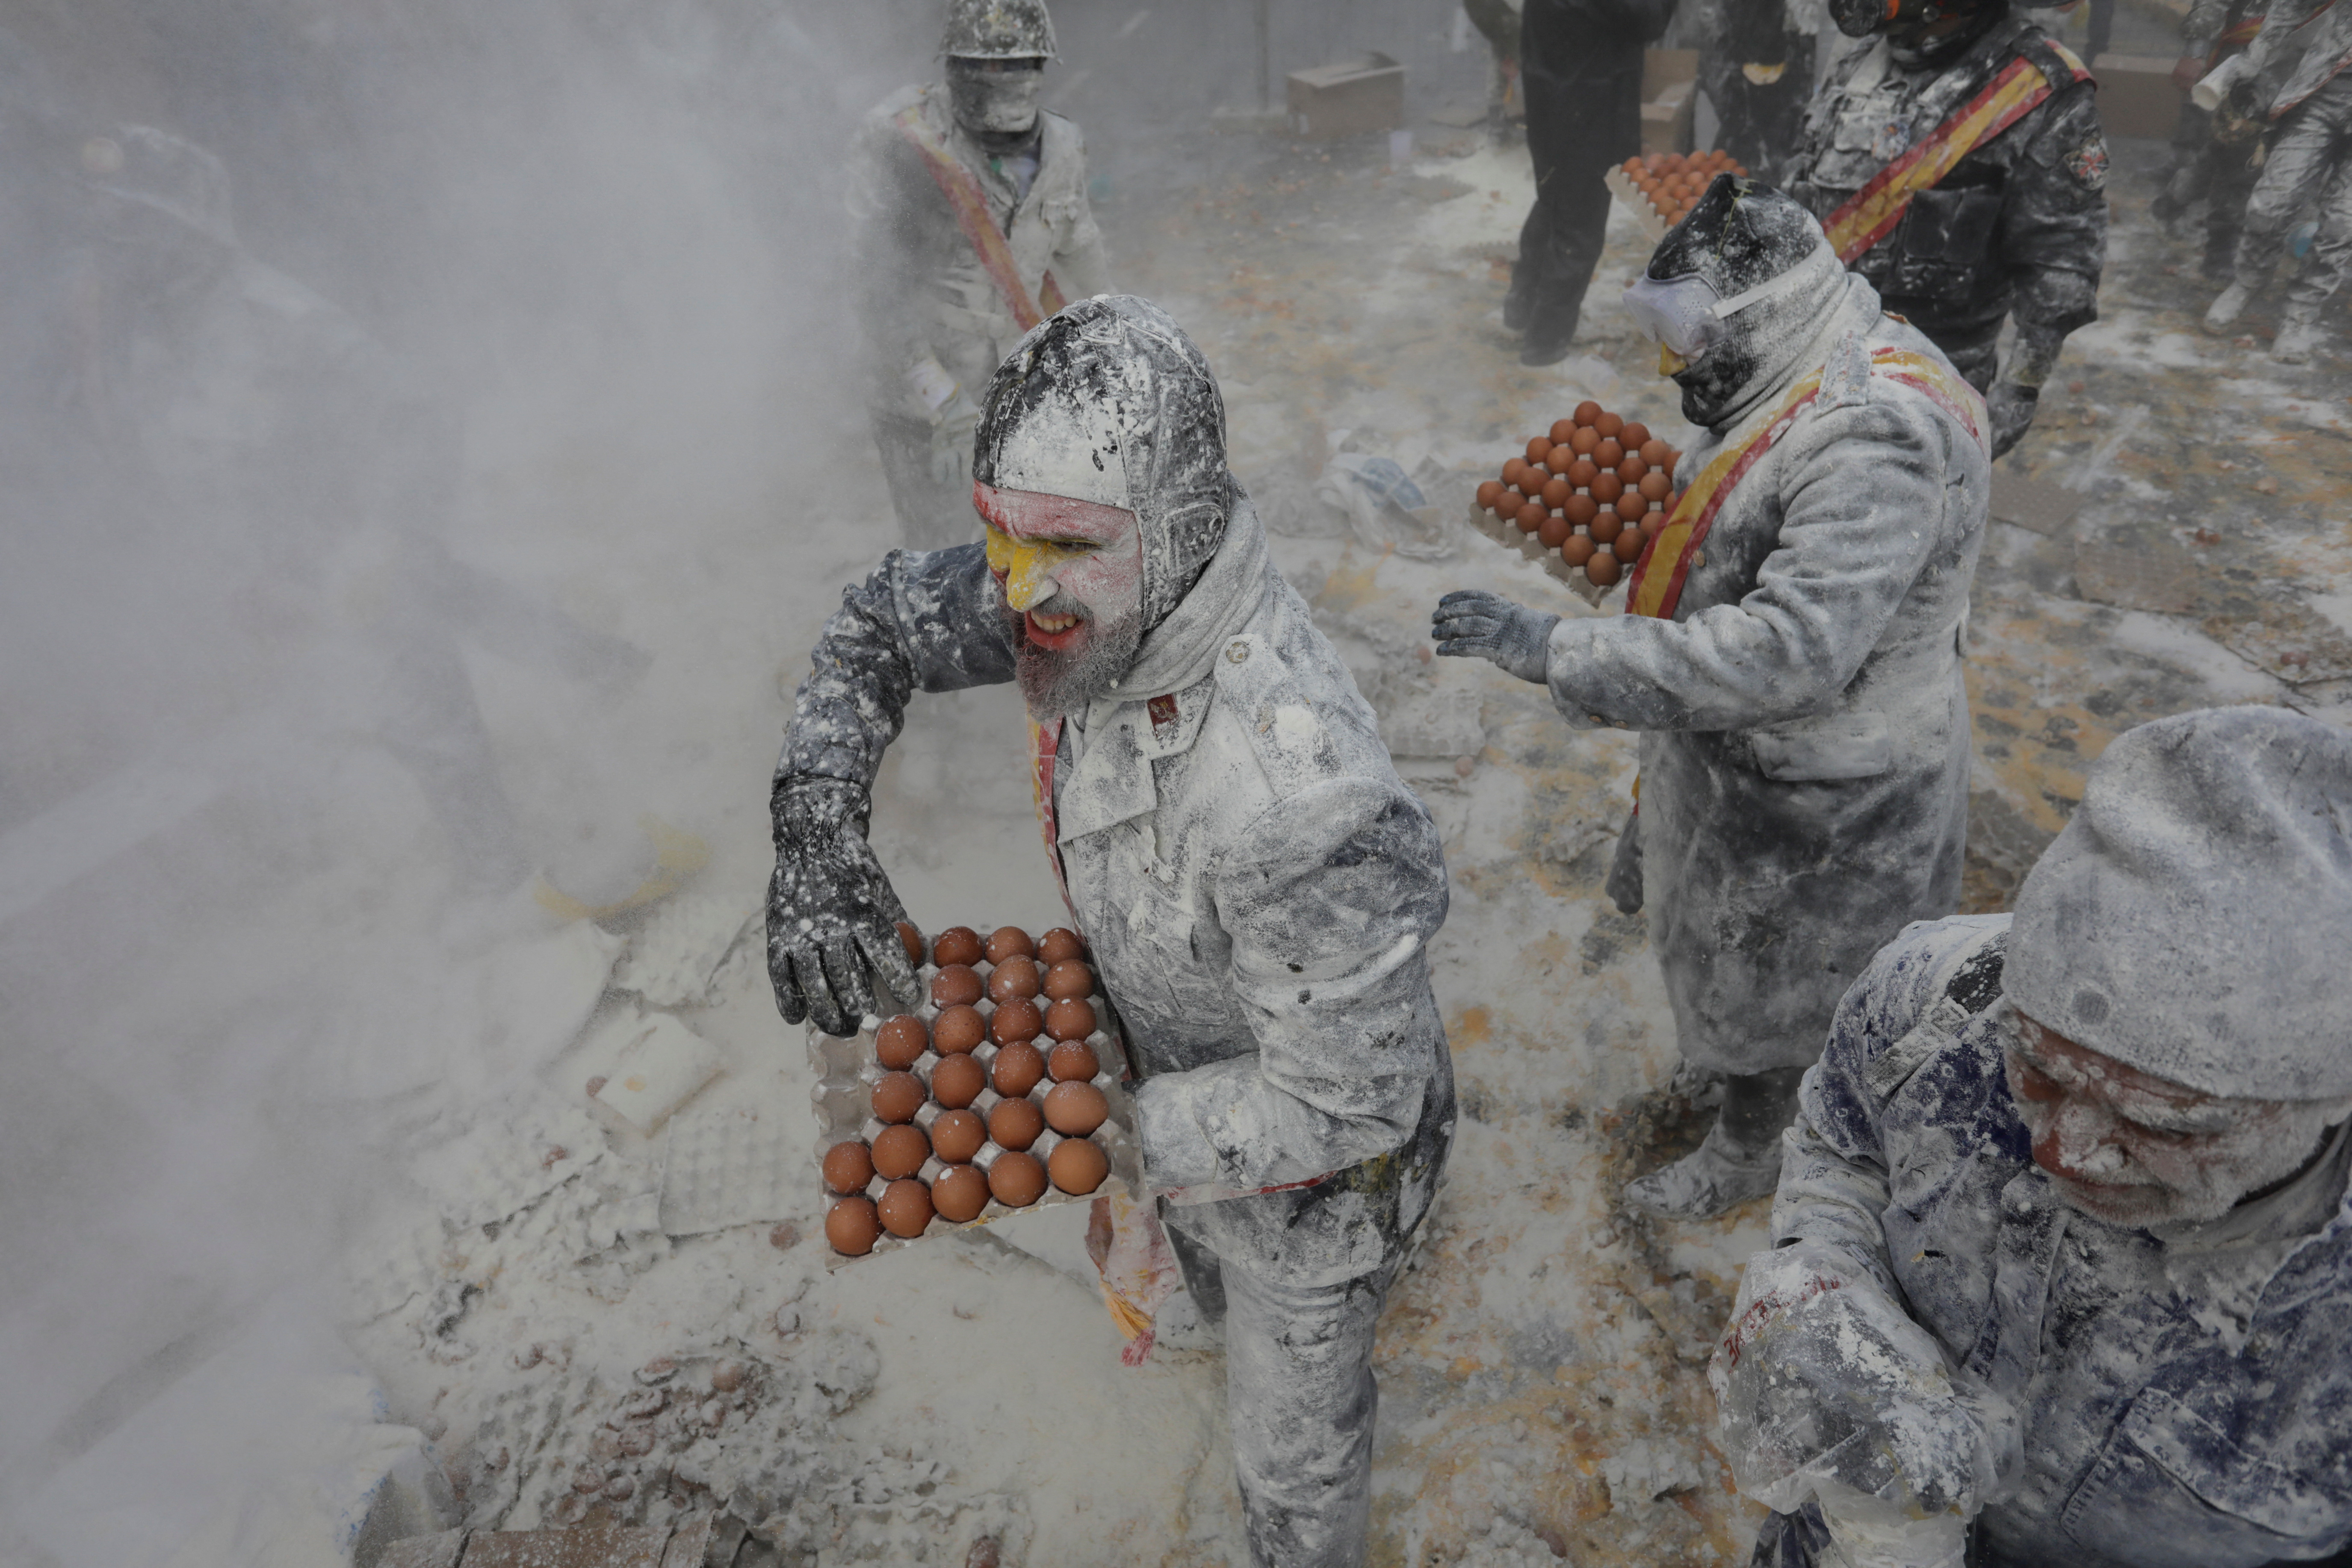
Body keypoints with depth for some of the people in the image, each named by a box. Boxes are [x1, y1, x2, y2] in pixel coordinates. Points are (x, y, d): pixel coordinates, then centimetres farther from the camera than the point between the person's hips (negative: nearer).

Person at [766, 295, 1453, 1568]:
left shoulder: (1297, 799, -47)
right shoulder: (1099, 595, -23)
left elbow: (1342, 1107, -34)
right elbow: (880, 624, -7)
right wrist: (815, 819, -23)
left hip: (1312, 1162, -6)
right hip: (1179, 1081, 7)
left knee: (1291, 1437, 24)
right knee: (1218, 1291, 38)